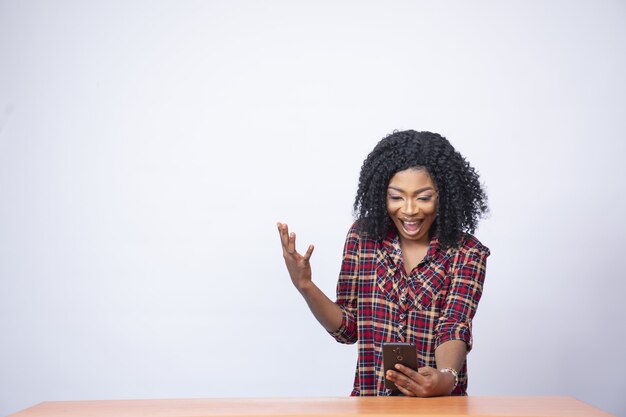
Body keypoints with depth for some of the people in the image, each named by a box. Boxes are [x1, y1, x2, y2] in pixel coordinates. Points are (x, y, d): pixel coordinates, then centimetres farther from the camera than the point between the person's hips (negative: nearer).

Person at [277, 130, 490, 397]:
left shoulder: (466, 253, -2)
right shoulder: (363, 237, 4)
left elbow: (455, 328, -13)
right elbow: (347, 329, 6)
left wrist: (445, 379, -33)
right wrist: (305, 286, -9)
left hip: (439, 404, -1)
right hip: (370, 398, 2)